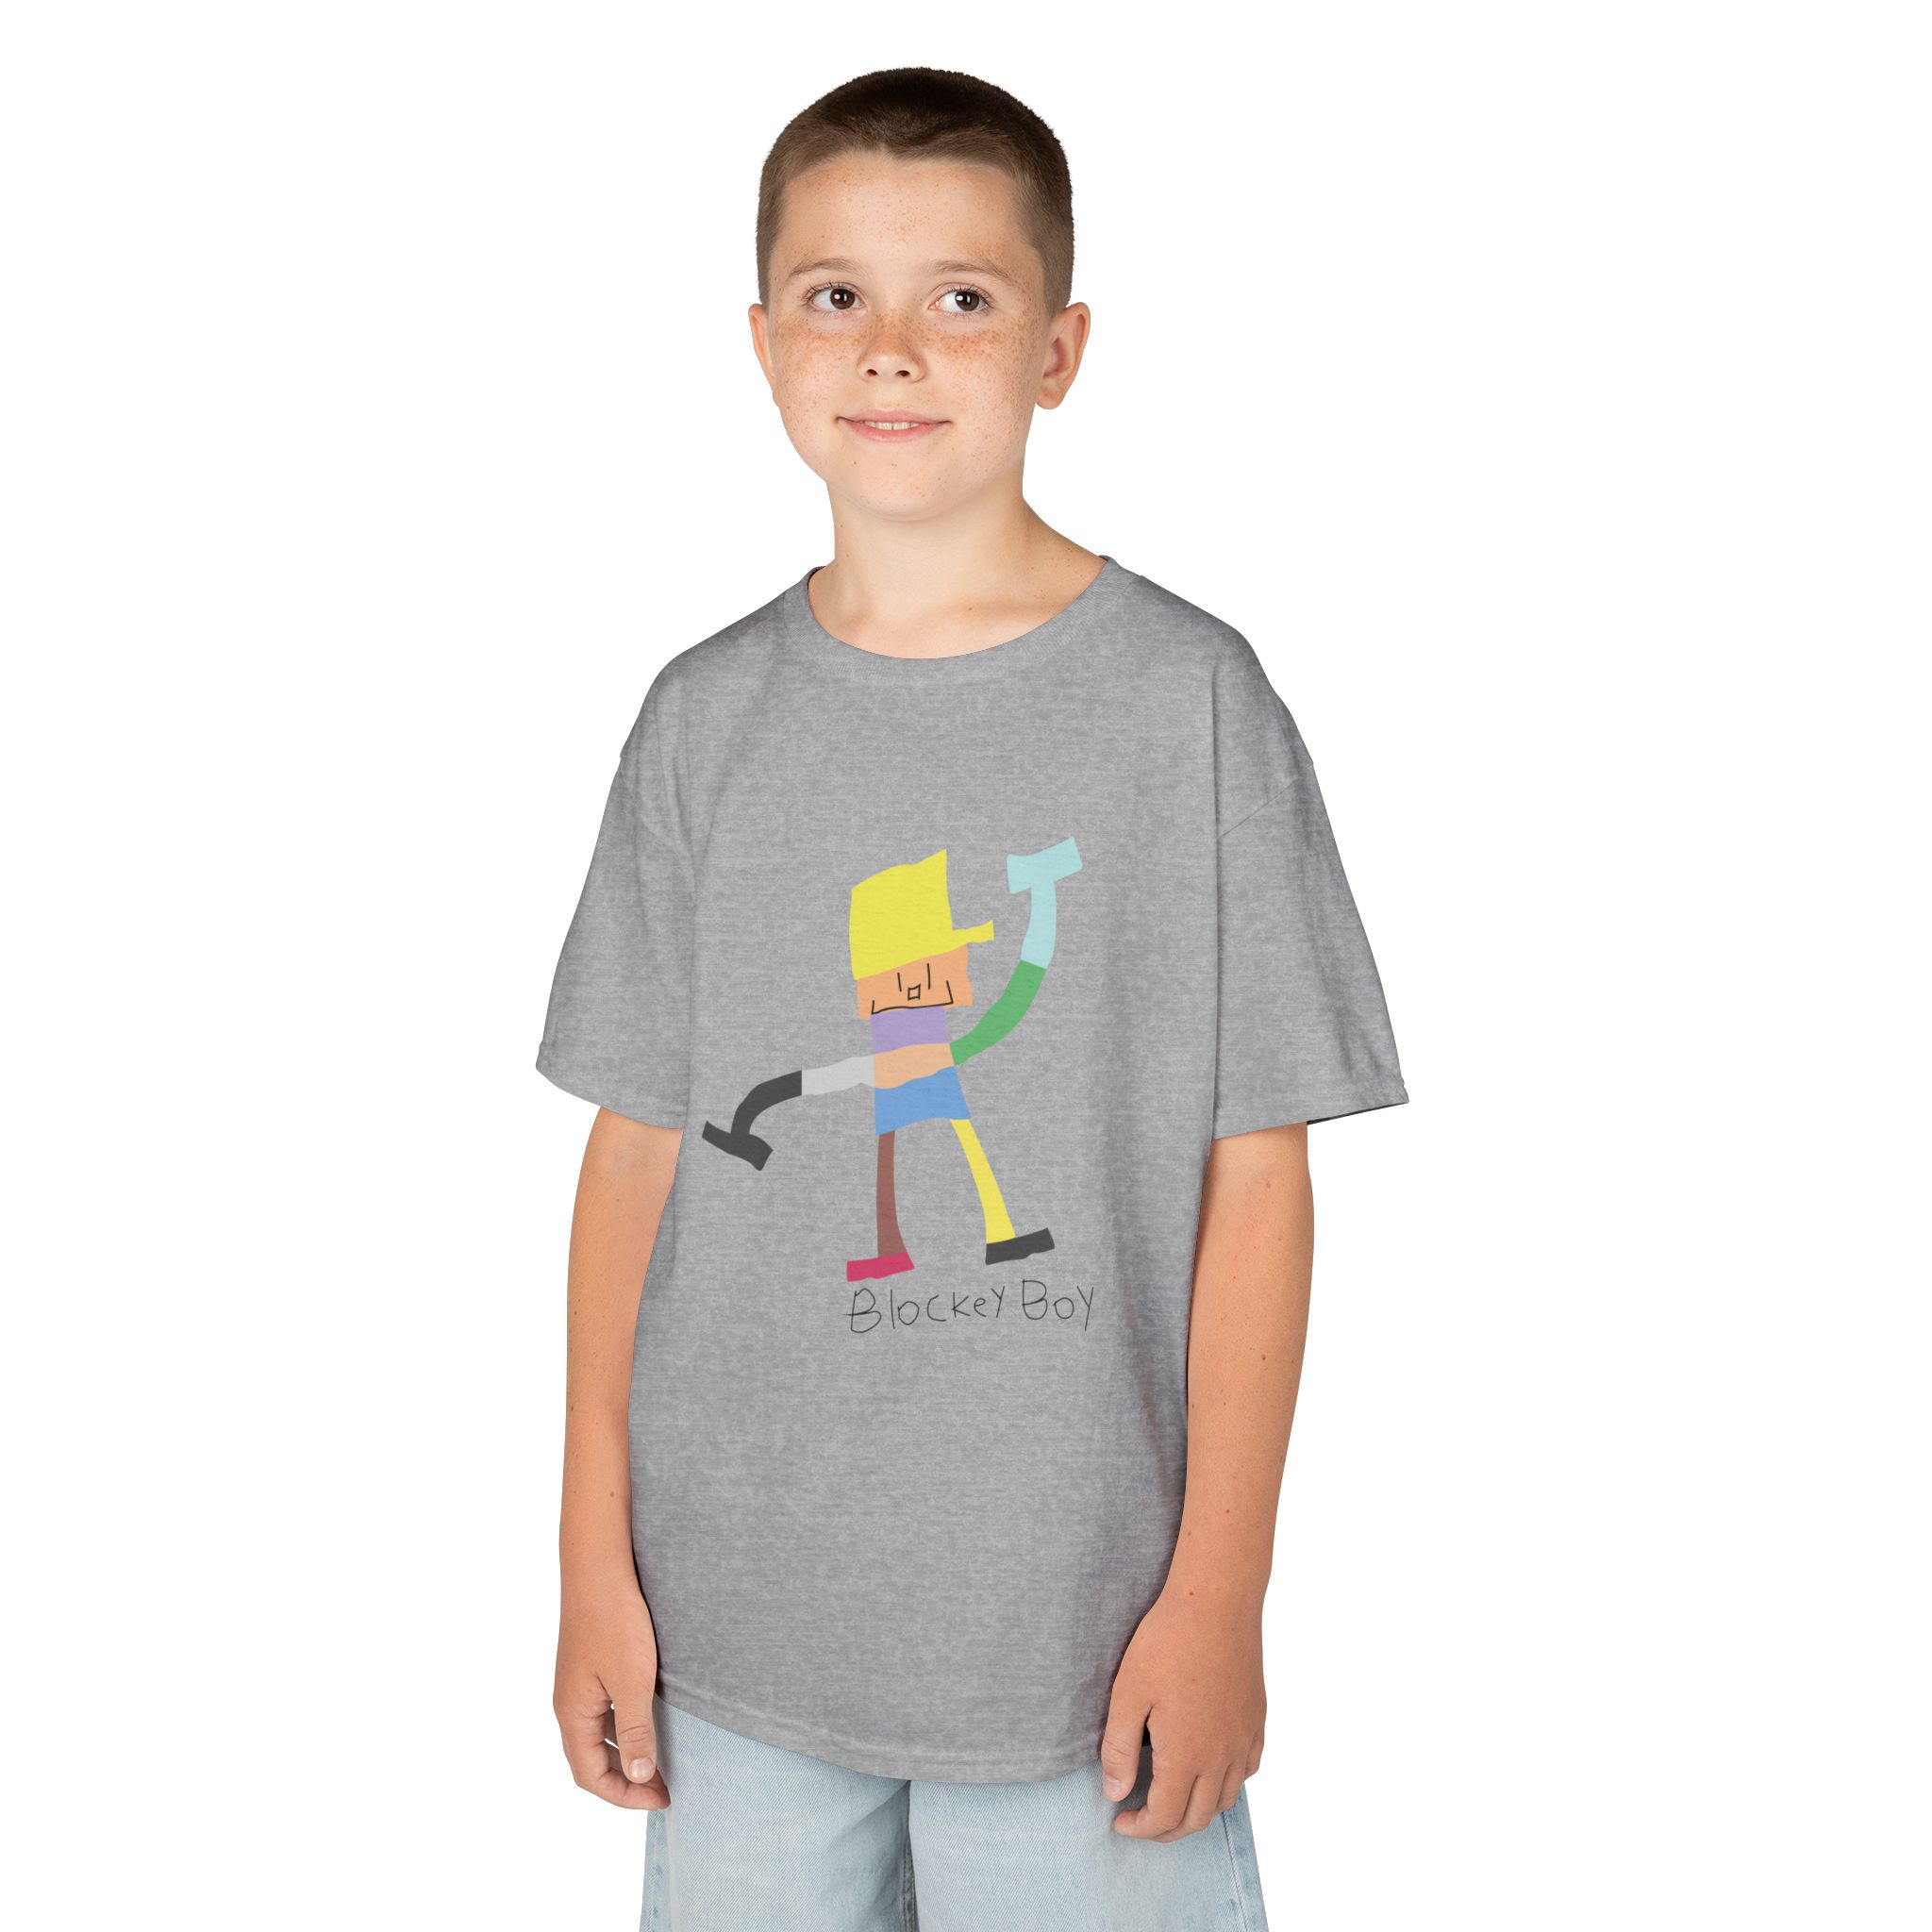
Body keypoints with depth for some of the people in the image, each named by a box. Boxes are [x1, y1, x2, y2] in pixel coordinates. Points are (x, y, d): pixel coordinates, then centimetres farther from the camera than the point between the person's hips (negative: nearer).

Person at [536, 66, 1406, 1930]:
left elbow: (1257, 1169, -6)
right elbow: (638, 1146, 5)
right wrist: (596, 1559, 4)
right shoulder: (707, 720, 3)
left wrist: (1220, 1589, -8)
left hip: (1083, 1625, -2)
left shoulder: (1187, 695, -6)